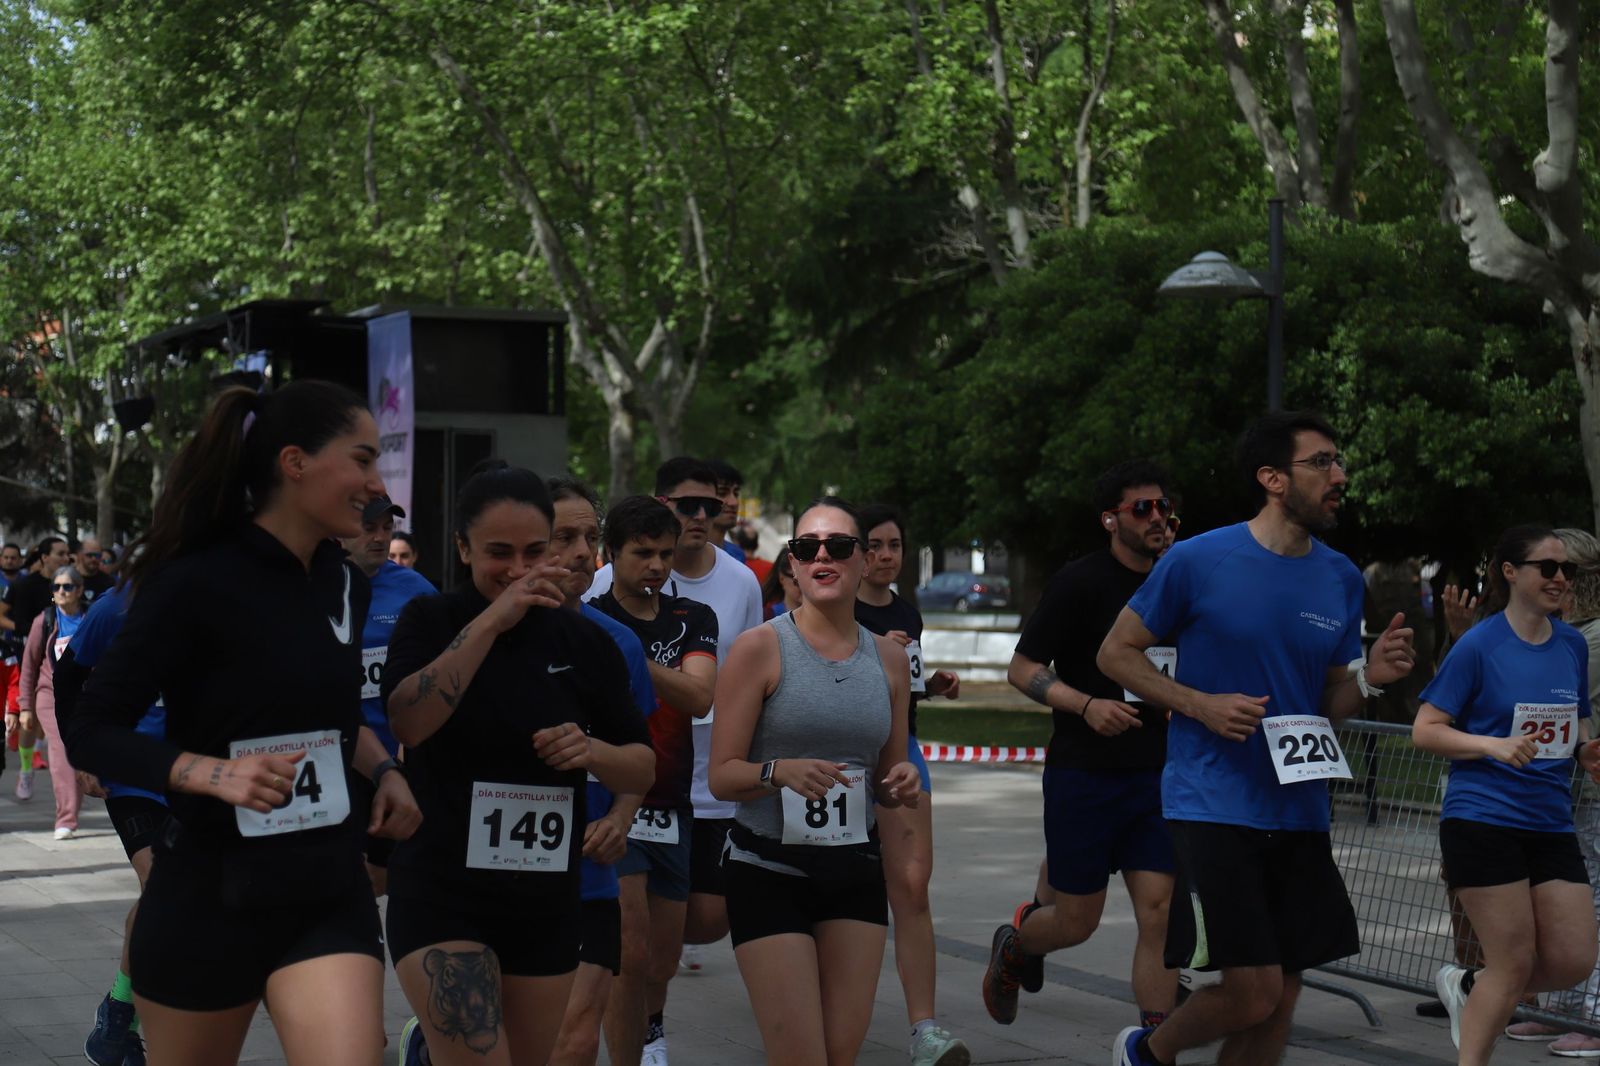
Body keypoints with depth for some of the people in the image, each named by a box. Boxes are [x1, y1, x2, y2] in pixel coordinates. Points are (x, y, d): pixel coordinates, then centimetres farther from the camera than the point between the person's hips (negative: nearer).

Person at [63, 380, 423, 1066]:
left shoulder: (343, 584, 5)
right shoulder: (199, 583, -15)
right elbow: (90, 733, -16)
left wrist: (381, 769, 5)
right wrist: (214, 772, -29)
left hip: (329, 890, 4)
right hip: (208, 893, -4)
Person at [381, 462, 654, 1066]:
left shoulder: (584, 643, 5)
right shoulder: (430, 621, -3)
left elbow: (644, 771, 9)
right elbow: (406, 721, -22)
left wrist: (594, 751, -12)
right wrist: (492, 620, -24)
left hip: (546, 901, 4)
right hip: (441, 893, -4)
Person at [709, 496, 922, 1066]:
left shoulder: (889, 657, 7)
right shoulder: (760, 647, -7)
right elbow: (721, 776, -8)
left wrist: (902, 784, -5)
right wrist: (780, 772, -27)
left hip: (856, 873, 4)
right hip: (769, 873, -4)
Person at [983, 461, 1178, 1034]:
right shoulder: (1079, 582, -8)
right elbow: (1021, 669, -8)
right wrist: (1086, 705, -22)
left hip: (1155, 774, 4)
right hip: (1083, 772, -4)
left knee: (1159, 912, -4)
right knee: (1078, 921, 3)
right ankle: (1014, 946, 37)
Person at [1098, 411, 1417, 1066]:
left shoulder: (1342, 579, 7)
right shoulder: (1198, 561, -8)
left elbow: (1328, 705, 15)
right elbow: (1115, 653, 0)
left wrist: (1370, 676, -6)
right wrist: (1199, 704, -14)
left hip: (1300, 814, 6)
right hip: (1213, 808, -6)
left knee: (1282, 996, 6)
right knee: (1254, 994, -10)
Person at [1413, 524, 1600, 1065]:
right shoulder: (1479, 645, -8)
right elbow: (1425, 730, -7)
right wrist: (1493, 745, -21)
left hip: (1550, 823, 6)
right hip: (1484, 820, -6)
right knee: (1514, 963, -4)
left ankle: (1467, 987, 26)